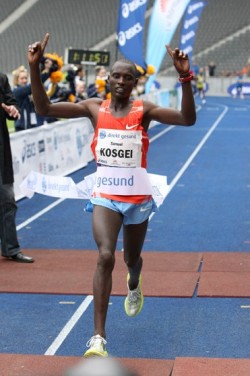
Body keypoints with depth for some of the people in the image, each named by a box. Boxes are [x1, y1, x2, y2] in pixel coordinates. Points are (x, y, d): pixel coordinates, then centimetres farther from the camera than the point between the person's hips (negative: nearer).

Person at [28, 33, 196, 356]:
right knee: (105, 256, -22)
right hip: (105, 197, -1)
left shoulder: (143, 110, -7)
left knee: (132, 259, 20)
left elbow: (187, 118, -22)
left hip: (138, 198, 1)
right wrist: (34, 67, -23)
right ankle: (98, 338, -20)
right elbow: (44, 109, -10)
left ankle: (134, 285, 62)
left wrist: (184, 77, -35)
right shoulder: (95, 108, -3)